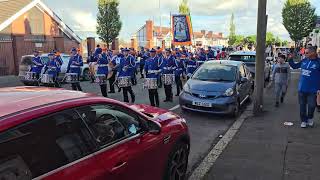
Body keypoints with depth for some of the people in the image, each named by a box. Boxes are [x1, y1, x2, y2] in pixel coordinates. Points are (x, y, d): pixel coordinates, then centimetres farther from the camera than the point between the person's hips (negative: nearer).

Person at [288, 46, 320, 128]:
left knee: (311, 106, 7)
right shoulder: (304, 61, 2)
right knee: (302, 106, 10)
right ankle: (303, 121, 26)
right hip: (302, 88, 4)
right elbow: (295, 66, 16)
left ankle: (310, 119, 34)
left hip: (312, 90, -4)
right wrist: (290, 60, 1)